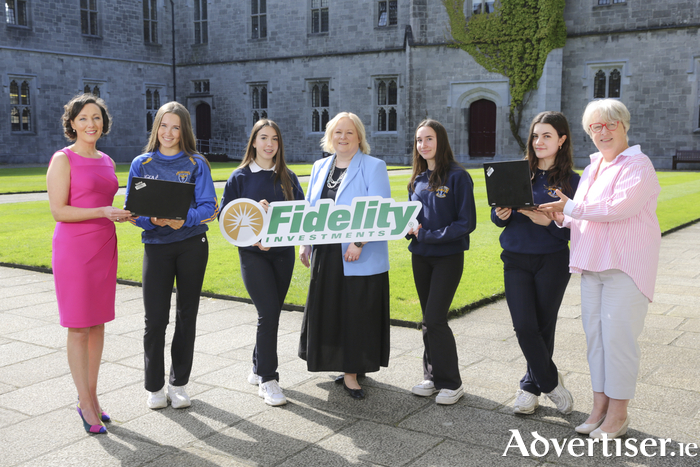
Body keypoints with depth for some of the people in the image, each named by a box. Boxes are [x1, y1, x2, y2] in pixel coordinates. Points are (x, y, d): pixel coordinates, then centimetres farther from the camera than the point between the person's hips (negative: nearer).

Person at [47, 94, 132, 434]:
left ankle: (91, 396, 21)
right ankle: (85, 402, 9)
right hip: (73, 249, -6)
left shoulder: (107, 161, 14)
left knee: (98, 323, 10)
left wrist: (121, 214, 4)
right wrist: (102, 211, -21)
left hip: (104, 247, 7)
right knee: (78, 326, 0)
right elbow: (58, 211, -12)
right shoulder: (63, 160, -6)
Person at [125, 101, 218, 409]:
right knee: (155, 318, -4)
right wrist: (153, 220, -18)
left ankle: (179, 384, 20)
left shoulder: (196, 164, 4)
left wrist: (184, 218, -22)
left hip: (192, 244, 0)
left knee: (186, 314, 7)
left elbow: (208, 207, -3)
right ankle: (155, 387, 12)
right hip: (156, 246, 0)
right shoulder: (141, 164, 7)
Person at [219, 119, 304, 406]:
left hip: (283, 252, 4)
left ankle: (258, 369, 28)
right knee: (269, 311, -13)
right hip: (254, 253, -4)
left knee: (271, 313, 10)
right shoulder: (240, 177, 1)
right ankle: (267, 379, -3)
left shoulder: (288, 177, 10)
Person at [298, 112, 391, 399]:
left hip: (361, 258, -6)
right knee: (328, 312, 11)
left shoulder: (374, 167, -3)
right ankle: (348, 368, 26)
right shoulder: (320, 167, 15)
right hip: (326, 256, 6)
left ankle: (352, 372, 12)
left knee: (357, 314, 0)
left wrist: (360, 243, -21)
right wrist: (304, 243, 8)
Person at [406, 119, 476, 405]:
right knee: (430, 320, 12)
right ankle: (432, 376, 23)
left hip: (448, 256, -6)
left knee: (433, 320, -10)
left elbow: (467, 223, -13)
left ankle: (451, 382, 5)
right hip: (420, 256, 6)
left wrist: (427, 235, -17)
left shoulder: (458, 177, -9)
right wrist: (411, 228, -6)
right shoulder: (418, 180, 9)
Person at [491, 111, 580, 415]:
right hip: (516, 261, 2)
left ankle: (531, 386, 26)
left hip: (553, 262, -2)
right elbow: (497, 217, 7)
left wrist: (548, 221, -23)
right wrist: (501, 215, -15)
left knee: (543, 327, 7)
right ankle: (551, 382, 15)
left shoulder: (571, 181, -2)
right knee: (524, 326, -5)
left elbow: (572, 230, -6)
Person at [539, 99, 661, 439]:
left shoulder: (637, 165, -7)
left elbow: (619, 207, -21)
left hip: (625, 264, -8)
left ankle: (618, 414, 6)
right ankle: (600, 407, 20)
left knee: (617, 335, -6)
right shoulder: (591, 170, 18)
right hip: (592, 263, 8)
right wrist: (562, 218, 3)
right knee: (595, 334, 9)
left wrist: (571, 207, -14)